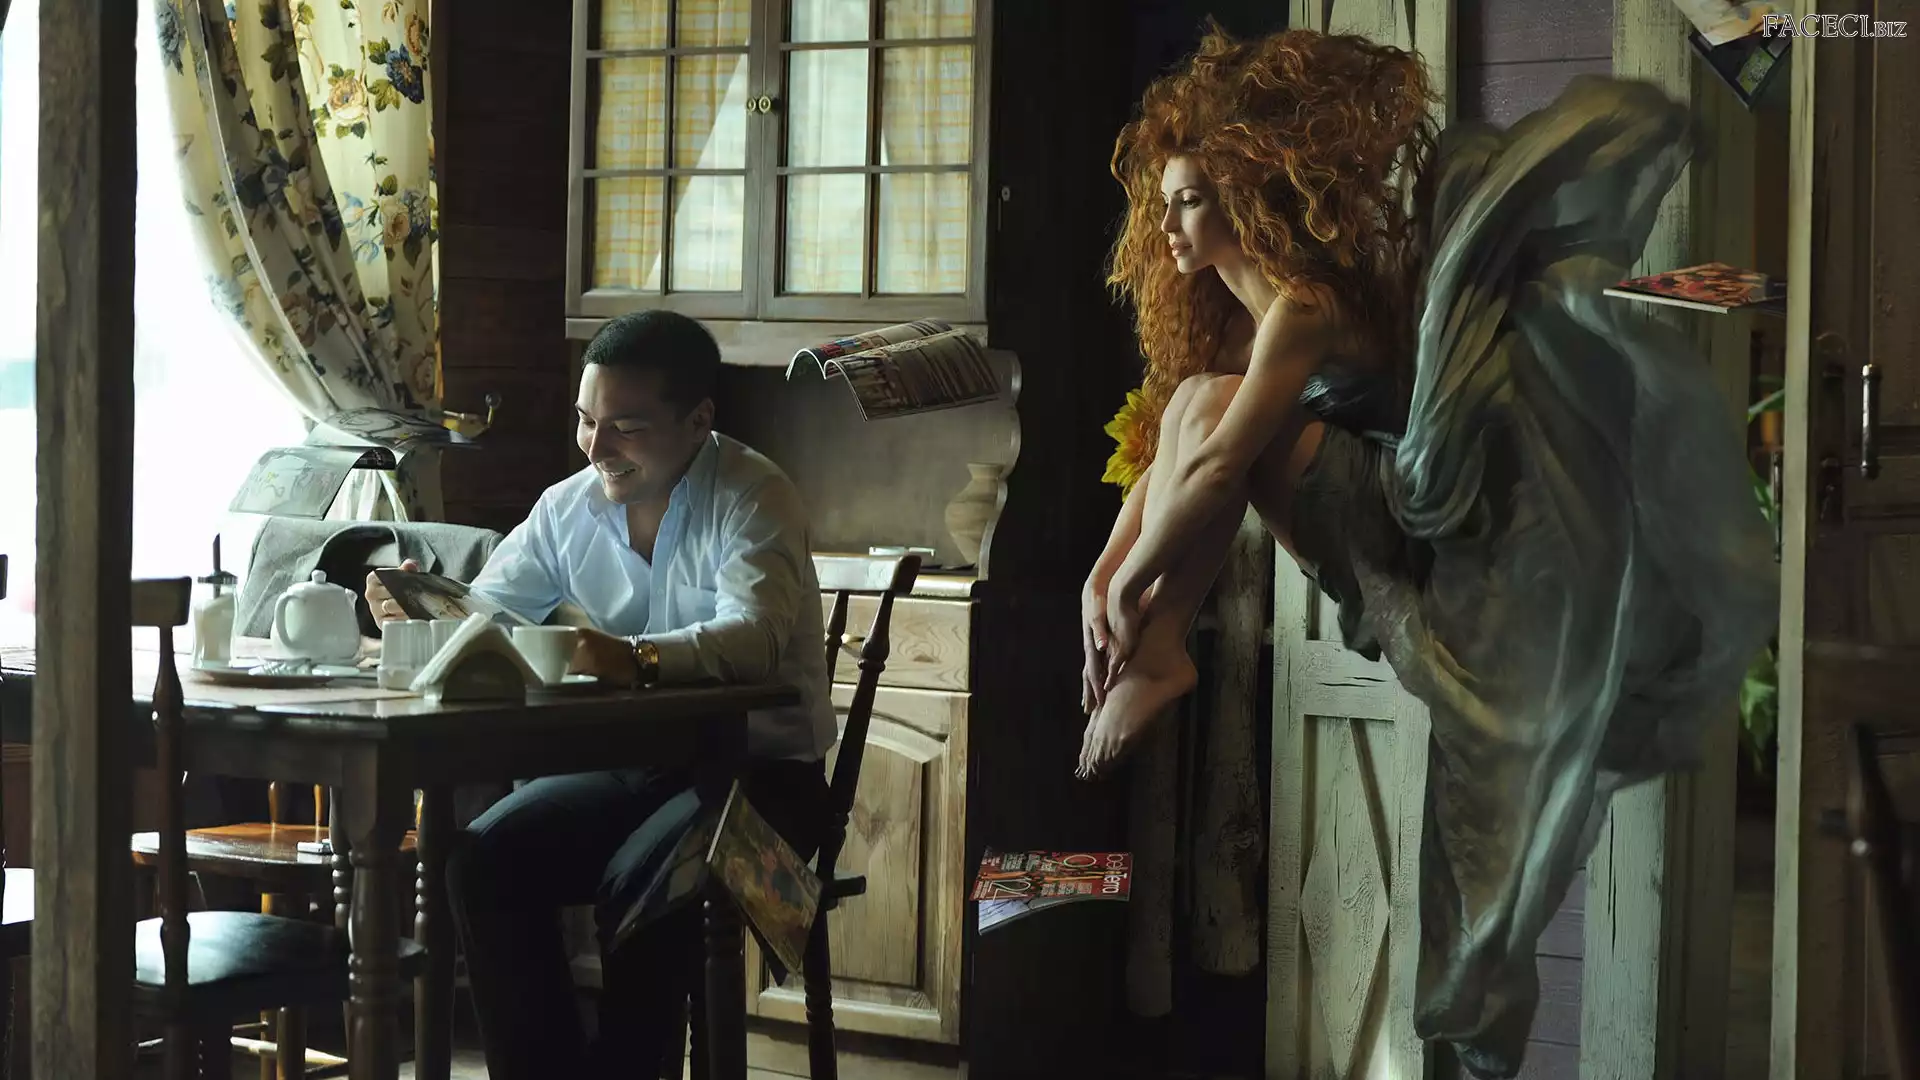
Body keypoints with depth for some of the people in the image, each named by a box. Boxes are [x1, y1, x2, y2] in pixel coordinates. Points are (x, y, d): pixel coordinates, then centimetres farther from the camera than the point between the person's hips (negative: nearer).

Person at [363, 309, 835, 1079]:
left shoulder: (749, 499, -14)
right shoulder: (570, 507, 6)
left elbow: (754, 635, -31)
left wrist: (639, 660, -51)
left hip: (761, 770, -6)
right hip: (629, 764, 6)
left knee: (639, 884, -32)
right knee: (484, 859, -16)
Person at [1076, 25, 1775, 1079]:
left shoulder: (1303, 307, -17)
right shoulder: (1229, 313, 11)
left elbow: (1215, 461, -24)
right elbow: (1158, 457, 6)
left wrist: (1132, 585, -17)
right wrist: (1103, 574, -7)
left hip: (1412, 528, -9)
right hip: (1362, 547, 9)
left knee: (1212, 409, -21)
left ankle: (1155, 657, -19)